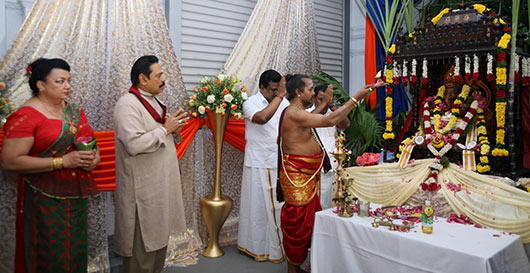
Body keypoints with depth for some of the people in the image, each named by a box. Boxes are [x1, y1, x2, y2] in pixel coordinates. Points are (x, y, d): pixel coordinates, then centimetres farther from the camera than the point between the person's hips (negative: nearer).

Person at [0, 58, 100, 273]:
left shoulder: (74, 111, 10)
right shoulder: (26, 116, -11)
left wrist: (94, 156, -2)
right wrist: (63, 161, -20)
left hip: (77, 196, 6)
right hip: (45, 201, -6)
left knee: (76, 253, 15)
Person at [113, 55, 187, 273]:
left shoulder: (153, 102, 14)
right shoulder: (128, 105, -15)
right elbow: (135, 144, -27)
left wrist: (174, 129, 0)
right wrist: (165, 129, -17)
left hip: (161, 184, 9)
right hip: (143, 188, -9)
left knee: (159, 237, 19)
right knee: (143, 245, 2)